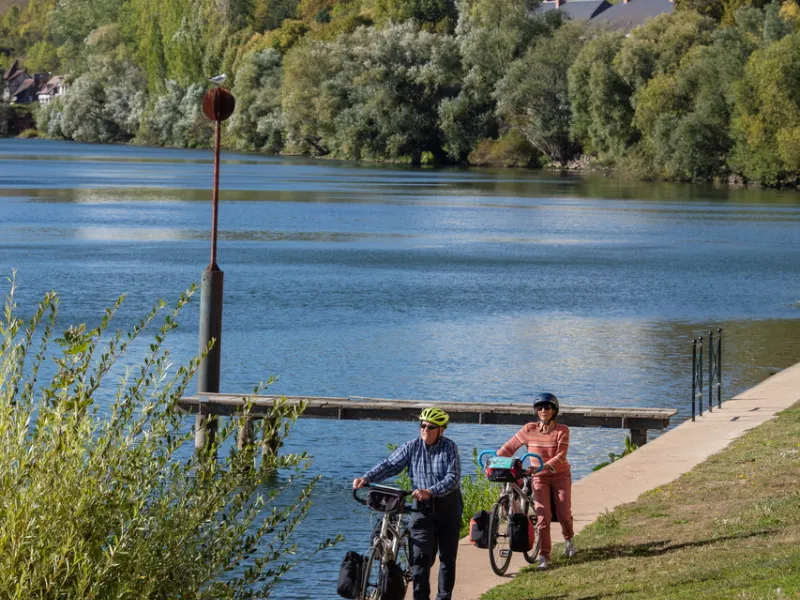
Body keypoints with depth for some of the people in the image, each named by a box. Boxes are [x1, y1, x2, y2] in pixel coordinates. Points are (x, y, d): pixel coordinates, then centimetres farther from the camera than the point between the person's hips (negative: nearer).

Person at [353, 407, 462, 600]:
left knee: (447, 557, 8)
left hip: (448, 507, -1)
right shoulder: (412, 447, -2)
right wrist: (367, 478, -22)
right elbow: (390, 465, -6)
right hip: (422, 507, 1)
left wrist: (430, 491, -35)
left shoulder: (449, 447, -9)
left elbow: (453, 477, -20)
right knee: (420, 556, -10)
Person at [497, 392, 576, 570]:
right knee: (542, 518, -10)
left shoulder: (562, 431, -11)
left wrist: (542, 467, -36)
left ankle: (568, 539, 36)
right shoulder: (529, 430, -6)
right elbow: (510, 447, -3)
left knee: (564, 515, 1)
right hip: (539, 478, 1)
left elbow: (560, 457, -21)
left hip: (560, 476, -1)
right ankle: (544, 557, -6)